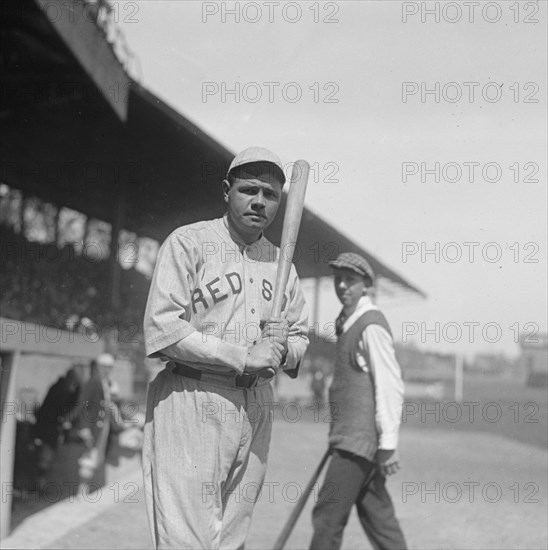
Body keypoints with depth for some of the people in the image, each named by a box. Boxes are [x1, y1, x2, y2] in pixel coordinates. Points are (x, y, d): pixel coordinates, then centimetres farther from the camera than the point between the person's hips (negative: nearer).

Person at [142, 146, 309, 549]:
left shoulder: (281, 261, 17)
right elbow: (163, 331, -12)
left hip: (256, 406, 6)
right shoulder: (188, 243, -3)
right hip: (192, 404, -6)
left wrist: (282, 350, -3)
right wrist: (244, 357, -15)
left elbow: (301, 335, 22)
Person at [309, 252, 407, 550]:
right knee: (377, 516, 12)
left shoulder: (371, 326, -13)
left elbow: (390, 387, -17)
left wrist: (388, 444, -19)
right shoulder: (346, 323, 16)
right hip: (351, 437, 9)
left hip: (362, 438, -9)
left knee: (328, 516, -7)